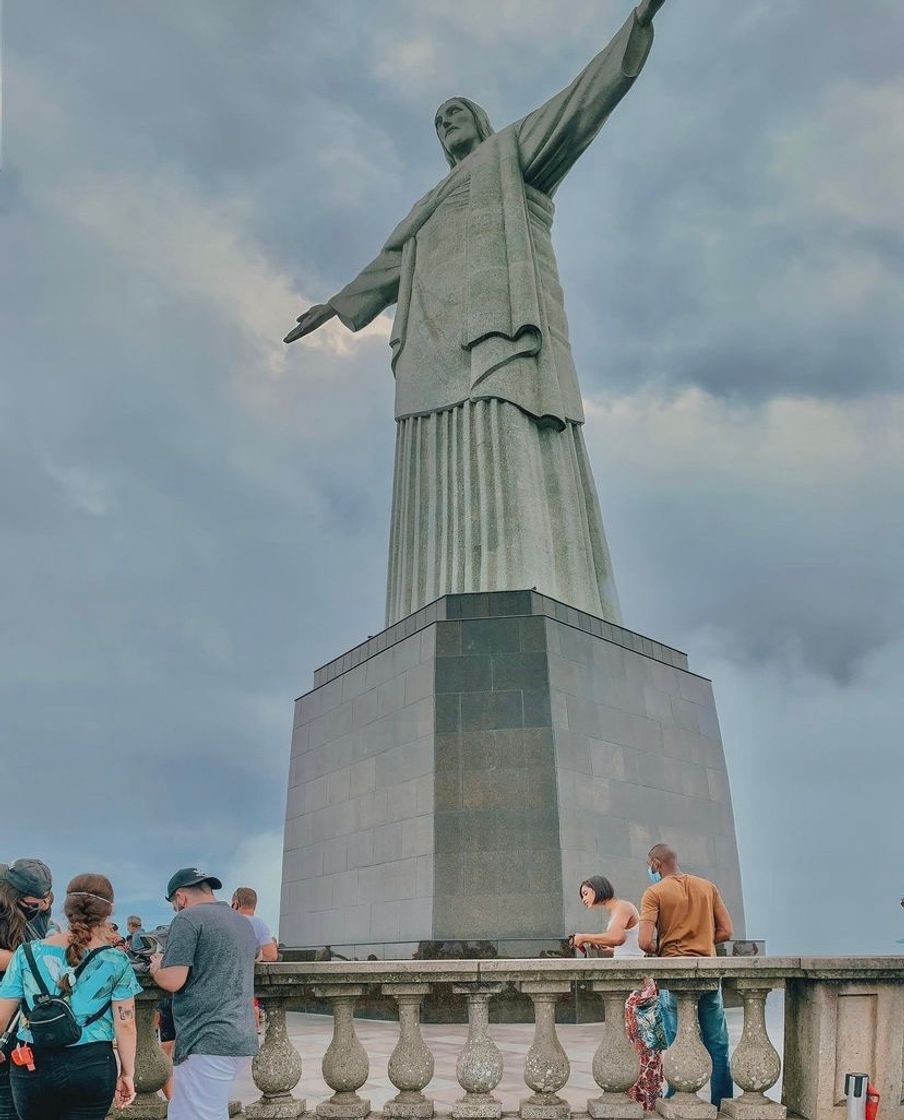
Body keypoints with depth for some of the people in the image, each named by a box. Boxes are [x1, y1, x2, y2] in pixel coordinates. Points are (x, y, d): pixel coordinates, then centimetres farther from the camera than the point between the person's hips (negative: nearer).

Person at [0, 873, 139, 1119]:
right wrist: (127, 1073, 7)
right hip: (92, 1066, -1)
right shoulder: (115, 961, -3)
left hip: (32, 1066, 1)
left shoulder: (28, 953, -1)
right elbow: (125, 1024, -4)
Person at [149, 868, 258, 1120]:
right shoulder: (244, 922, 19)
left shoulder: (188, 919, -7)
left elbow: (172, 981, -15)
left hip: (208, 1041, -9)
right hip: (242, 1039, 9)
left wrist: (156, 967, 6)